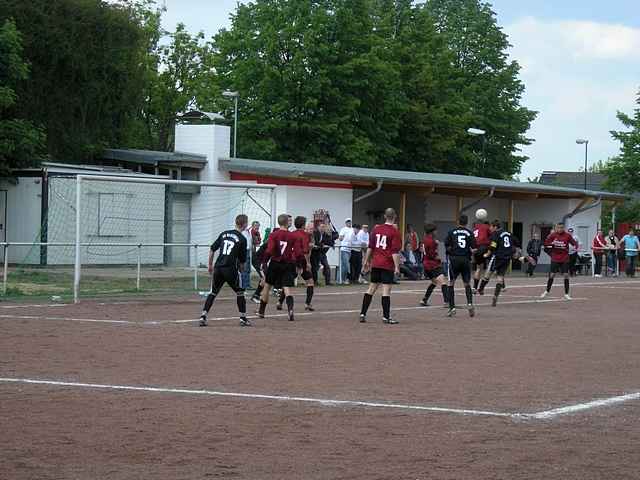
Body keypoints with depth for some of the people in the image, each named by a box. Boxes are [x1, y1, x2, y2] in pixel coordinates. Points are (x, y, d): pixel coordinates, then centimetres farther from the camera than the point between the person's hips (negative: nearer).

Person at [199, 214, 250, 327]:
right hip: (231, 269, -4)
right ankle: (243, 318, 13)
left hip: (218, 267, 4)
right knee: (240, 292, 12)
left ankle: (203, 316, 4)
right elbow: (242, 260, 2)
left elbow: (212, 250, 12)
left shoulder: (224, 234, 12)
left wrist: (210, 265, 22)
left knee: (213, 292, 13)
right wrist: (241, 269, 21)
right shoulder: (242, 239, -1)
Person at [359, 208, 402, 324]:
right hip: (387, 265, -5)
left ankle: (362, 314, 11)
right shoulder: (394, 232, -9)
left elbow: (370, 247, 11)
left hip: (375, 264, 5)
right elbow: (395, 251, -14)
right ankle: (386, 317, -4)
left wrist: (367, 261, 19)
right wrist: (397, 266, -14)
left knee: (372, 288, 12)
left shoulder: (376, 229, 8)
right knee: (386, 290, -3)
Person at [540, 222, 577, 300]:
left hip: (565, 259, 0)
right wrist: (552, 243, -18)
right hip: (555, 259, 0)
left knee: (566, 275, -5)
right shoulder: (553, 235, -3)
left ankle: (566, 294, 4)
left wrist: (575, 247, -22)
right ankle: (547, 291, 20)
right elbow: (546, 243, 0)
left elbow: (574, 243, -1)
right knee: (551, 275, 2)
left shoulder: (568, 235, -4)